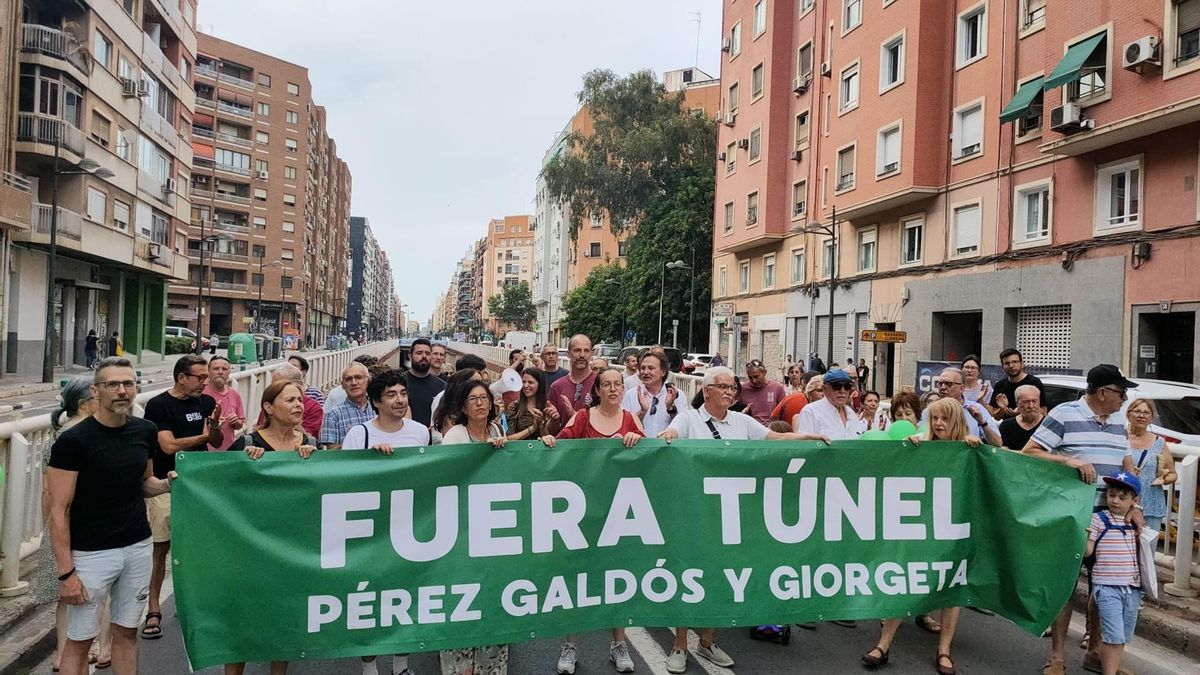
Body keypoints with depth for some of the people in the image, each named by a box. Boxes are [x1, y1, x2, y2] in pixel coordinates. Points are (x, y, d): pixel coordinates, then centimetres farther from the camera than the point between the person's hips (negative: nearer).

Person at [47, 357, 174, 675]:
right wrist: (66, 572, -14)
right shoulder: (73, 440, -14)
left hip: (139, 547, 4)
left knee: (126, 632, 15)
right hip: (91, 553, -4)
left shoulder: (146, 431, 2)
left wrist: (166, 483, -6)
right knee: (80, 641, 7)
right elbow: (59, 510, -12)